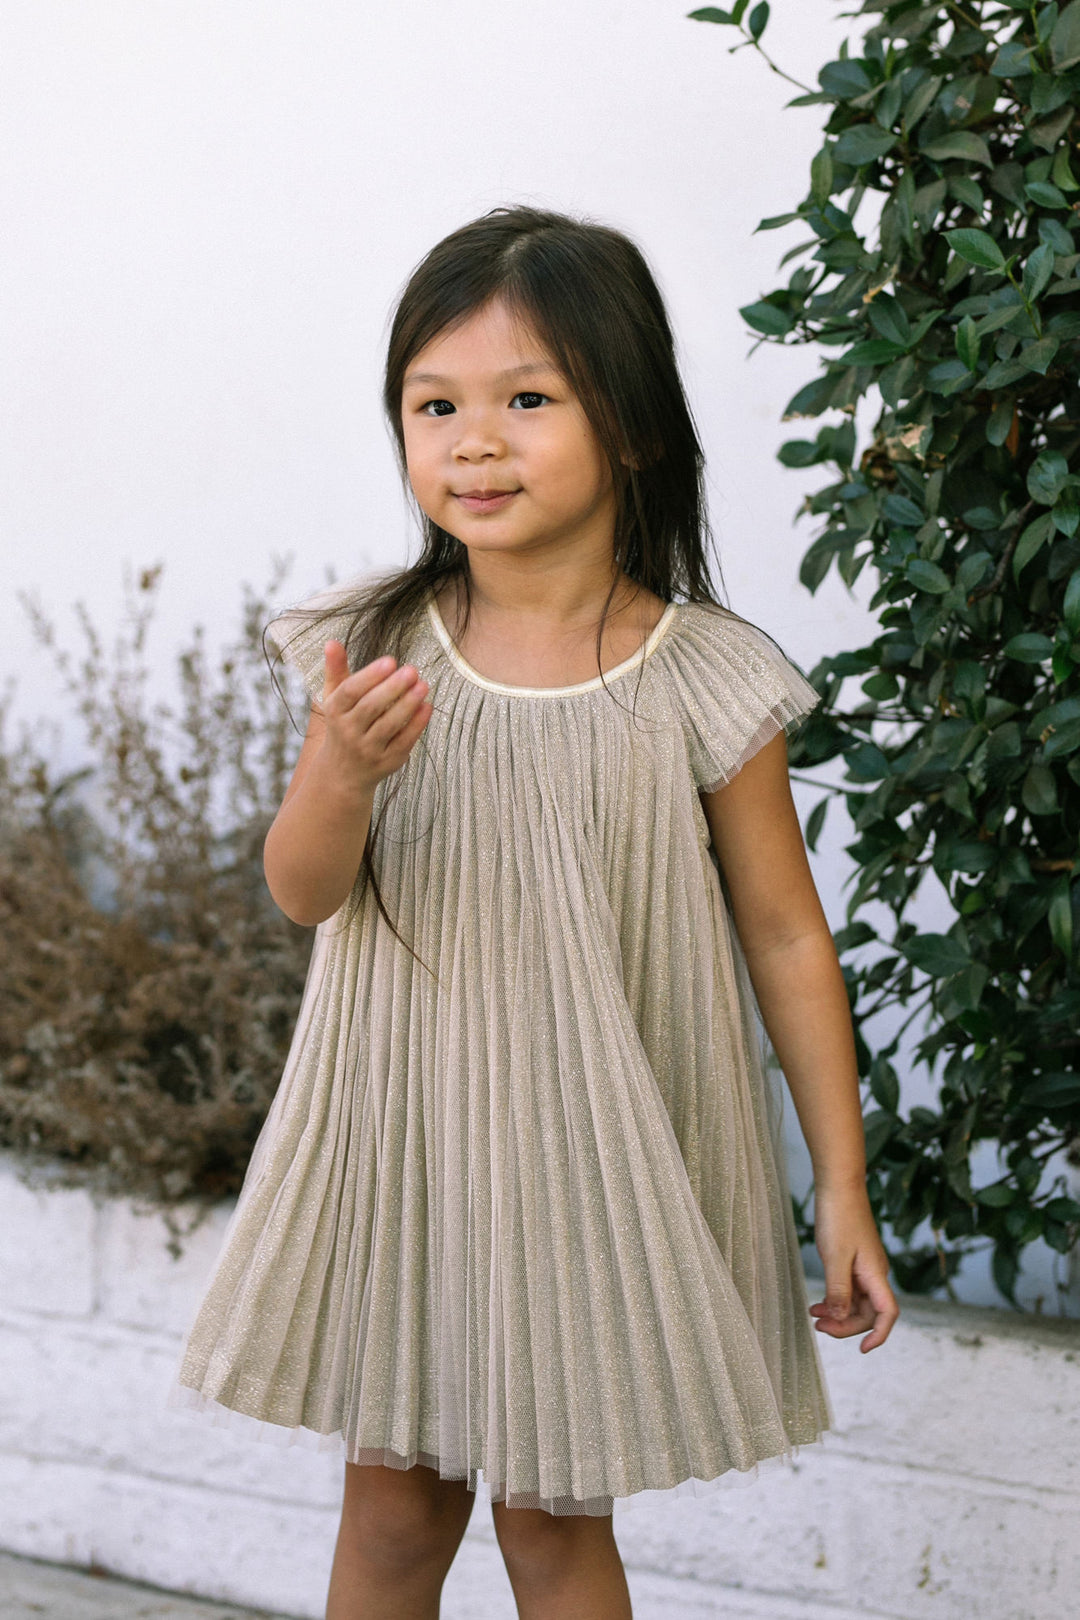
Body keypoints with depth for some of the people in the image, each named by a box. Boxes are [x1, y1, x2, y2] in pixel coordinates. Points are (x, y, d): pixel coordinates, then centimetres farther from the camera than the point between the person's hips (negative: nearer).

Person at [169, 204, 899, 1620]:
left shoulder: (701, 682, -12)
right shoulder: (380, 644, -6)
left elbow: (788, 937, -5)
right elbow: (304, 892, -4)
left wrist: (844, 1187, -2)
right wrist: (343, 773, -27)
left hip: (597, 1159, -2)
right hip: (404, 1132, 2)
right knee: (392, 1506, 15)